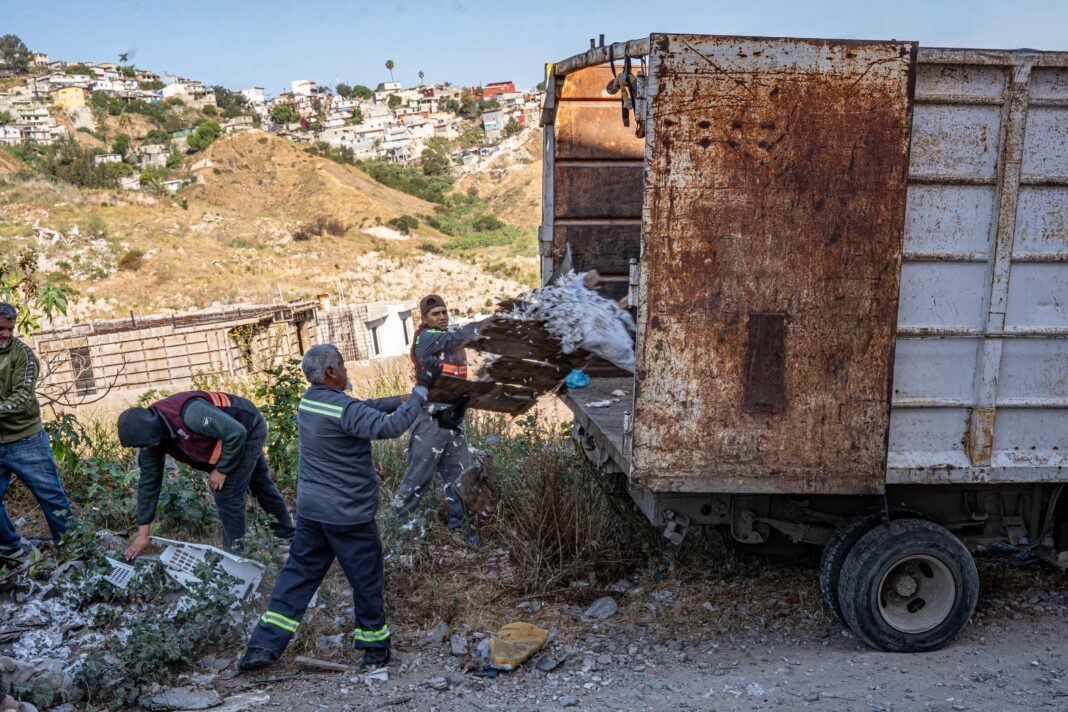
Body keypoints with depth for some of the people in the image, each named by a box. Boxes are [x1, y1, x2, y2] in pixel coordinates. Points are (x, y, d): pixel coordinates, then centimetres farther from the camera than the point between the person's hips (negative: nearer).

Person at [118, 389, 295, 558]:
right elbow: (149, 482, -7)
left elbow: (236, 432, -34)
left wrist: (222, 470, -22)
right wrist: (142, 534, -5)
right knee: (261, 484, 26)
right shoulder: (151, 434, -14)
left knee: (227, 495, -11)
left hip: (248, 430, -8)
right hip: (233, 432, 8)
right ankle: (285, 530, 47)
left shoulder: (191, 414, -42)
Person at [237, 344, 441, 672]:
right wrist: (421, 390, -22)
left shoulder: (309, 401, 6)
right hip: (348, 514, -8)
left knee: (298, 573, 13)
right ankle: (374, 645, 23)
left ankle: (264, 645, 9)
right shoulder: (344, 410, -21)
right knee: (366, 577, 9)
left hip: (310, 510, 8)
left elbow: (364, 409, 15)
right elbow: (391, 426, -29)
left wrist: (400, 399, 10)